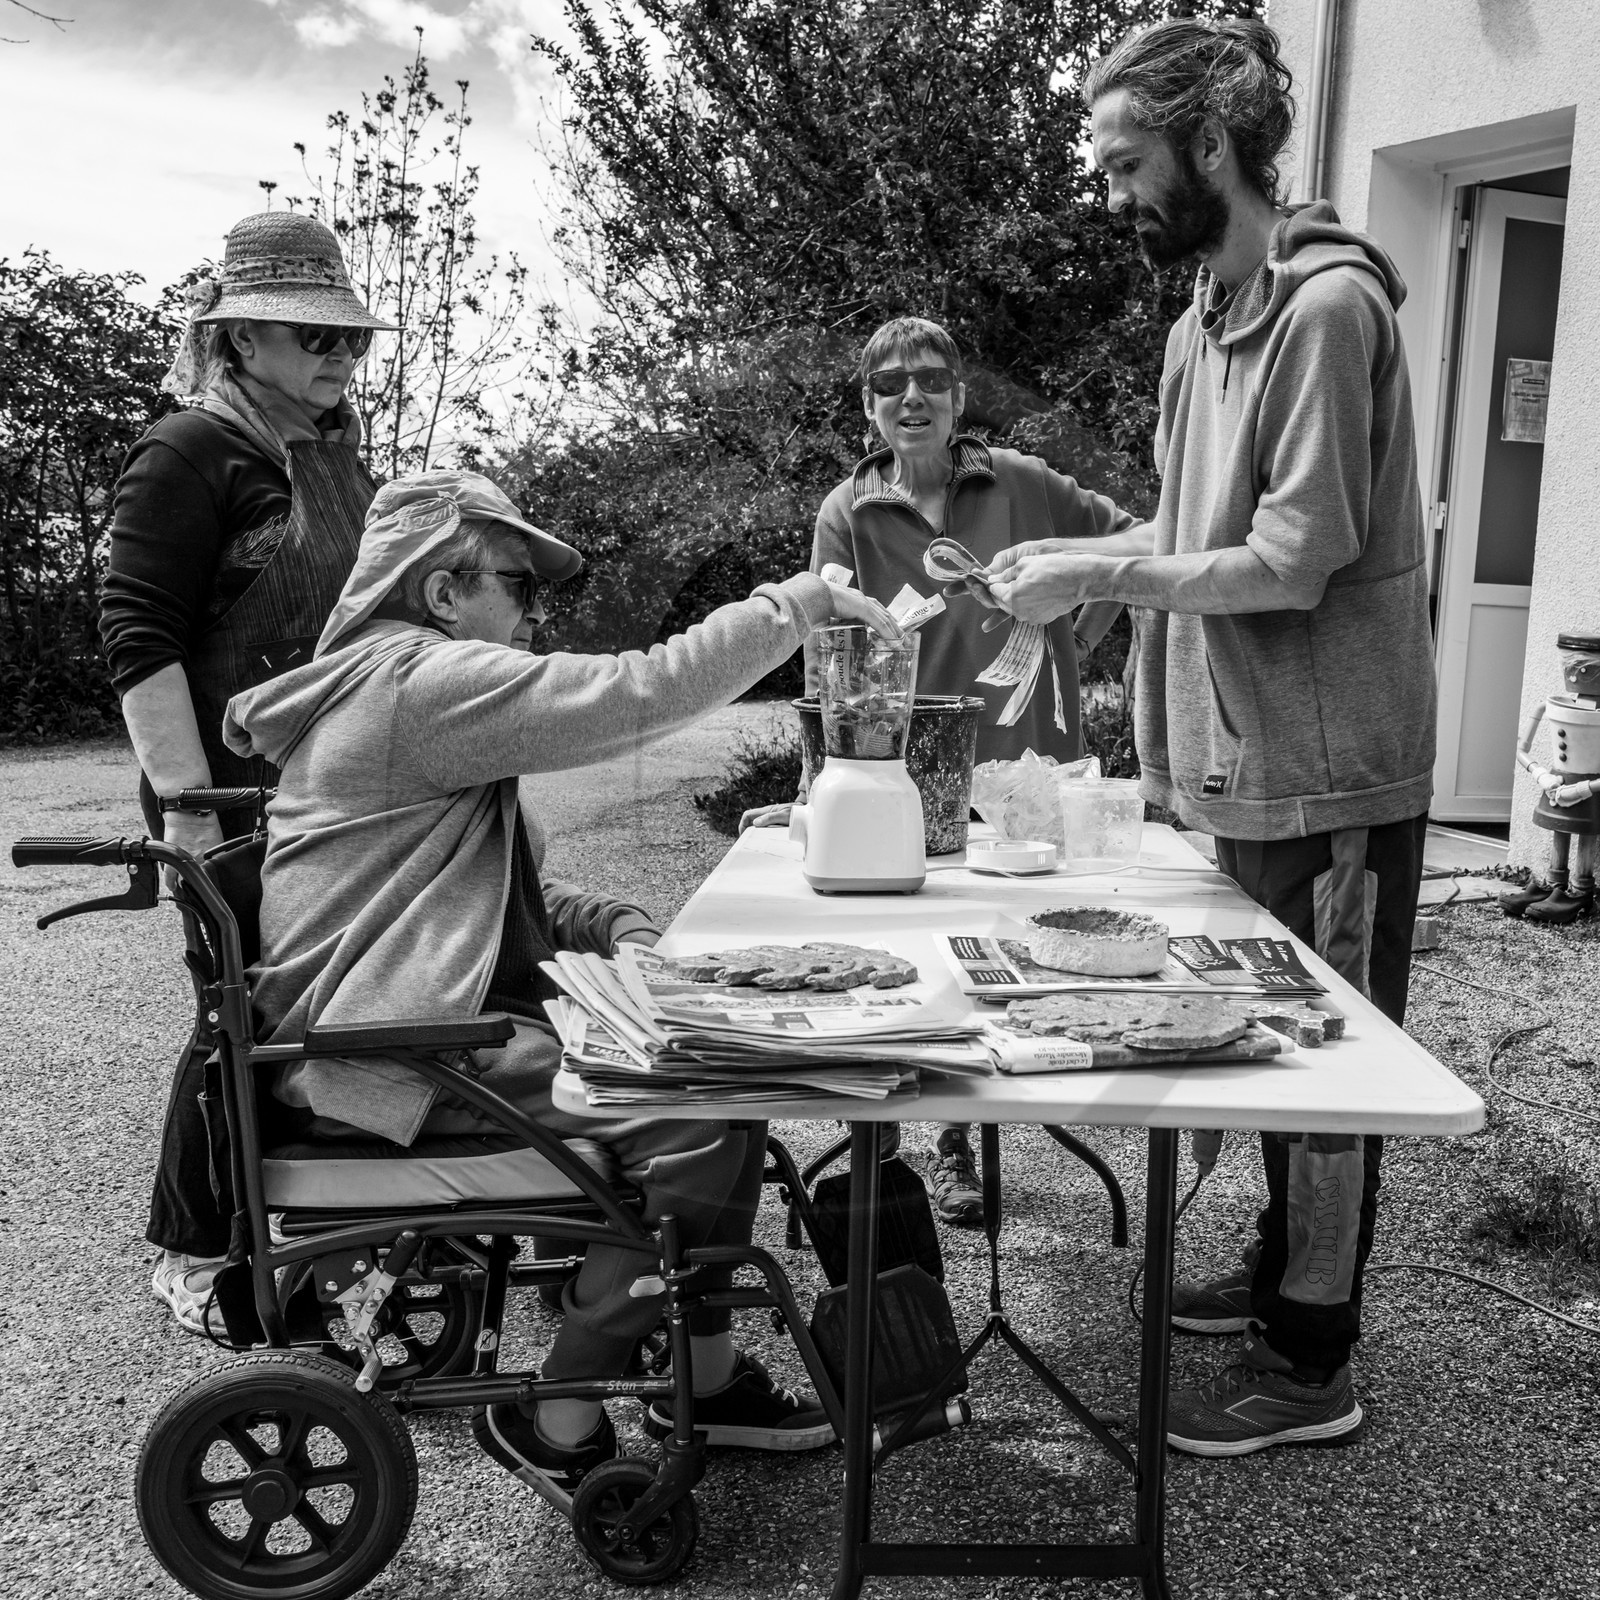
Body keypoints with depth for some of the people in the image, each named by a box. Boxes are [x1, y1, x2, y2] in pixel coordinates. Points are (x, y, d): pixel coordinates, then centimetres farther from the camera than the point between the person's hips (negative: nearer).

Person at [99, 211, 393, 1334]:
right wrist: (186, 810, -20)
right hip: (241, 800, -7)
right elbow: (139, 636, -15)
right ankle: (190, 1253, 21)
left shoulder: (340, 456, 15)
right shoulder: (191, 453, -9)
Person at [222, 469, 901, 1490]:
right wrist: (793, 603, -16)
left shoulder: (414, 685, 21)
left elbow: (506, 891, 21)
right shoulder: (416, 680, -15)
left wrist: (614, 926, 3)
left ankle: (709, 1375, 12)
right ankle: (555, 1424, -6)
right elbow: (636, 696, -25)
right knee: (692, 1113, -22)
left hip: (460, 1010, 11)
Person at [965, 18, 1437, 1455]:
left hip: (1329, 771, -8)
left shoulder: (1328, 306, -16)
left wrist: (1101, 576, -17)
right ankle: (1284, 1272, 38)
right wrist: (1076, 558, 1)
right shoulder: (1207, 321, 11)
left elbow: (1296, 560, -21)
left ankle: (1312, 1364, 18)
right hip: (1245, 760, 8)